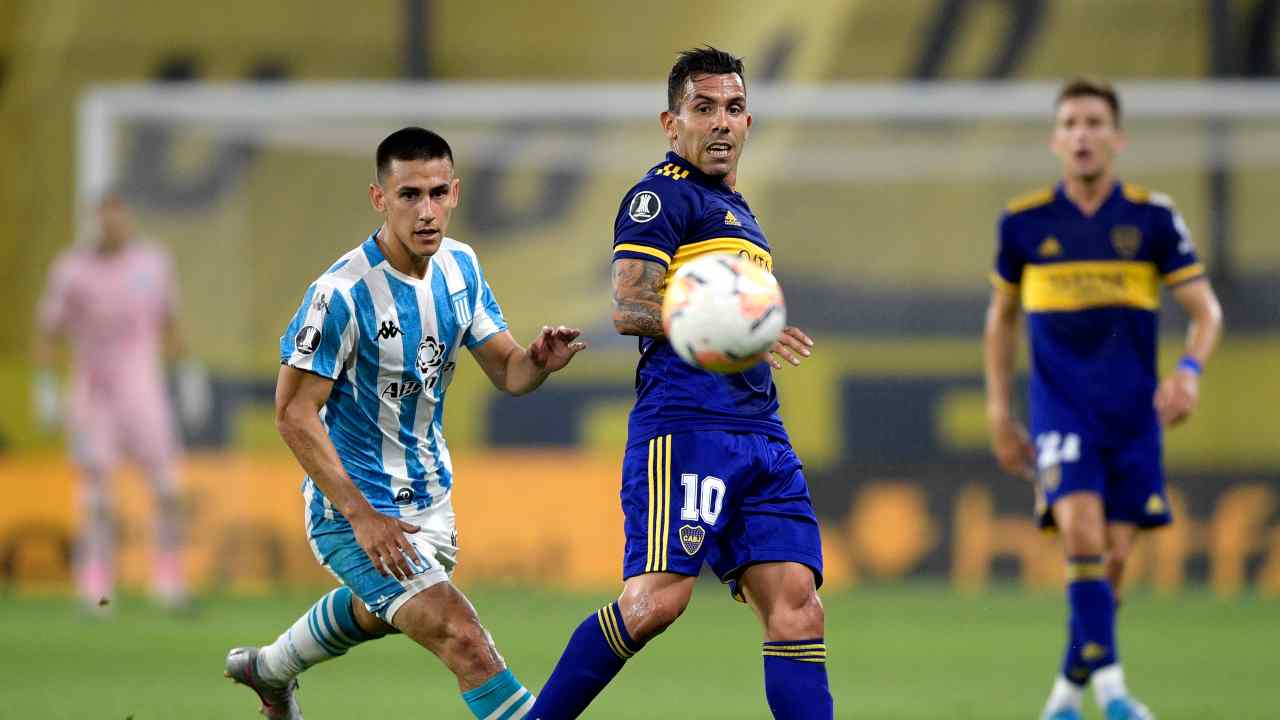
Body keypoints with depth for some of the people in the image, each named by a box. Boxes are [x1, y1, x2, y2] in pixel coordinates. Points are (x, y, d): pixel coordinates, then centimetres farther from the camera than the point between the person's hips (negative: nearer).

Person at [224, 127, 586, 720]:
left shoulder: (460, 266, -2)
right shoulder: (342, 293, -24)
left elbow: (505, 370, 4)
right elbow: (294, 414, -21)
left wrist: (538, 363, -22)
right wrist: (362, 516, -26)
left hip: (429, 494, 8)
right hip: (353, 506, -8)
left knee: (379, 613, 34)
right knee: (463, 640, -22)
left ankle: (268, 670, 62)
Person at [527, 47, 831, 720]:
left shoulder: (735, 211, 27)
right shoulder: (664, 193, -1)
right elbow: (628, 307, -13)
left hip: (761, 436, 8)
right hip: (683, 425, -8)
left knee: (795, 601, -4)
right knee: (658, 599, -19)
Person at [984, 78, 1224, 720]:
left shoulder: (1152, 218, 0)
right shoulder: (1024, 223, 3)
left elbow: (1206, 311, 2)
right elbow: (1002, 318, 16)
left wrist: (1189, 371, -18)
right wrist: (998, 413, 12)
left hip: (1133, 413, 1)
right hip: (1060, 407, -1)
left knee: (1113, 558, 1)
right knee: (1082, 530, -23)